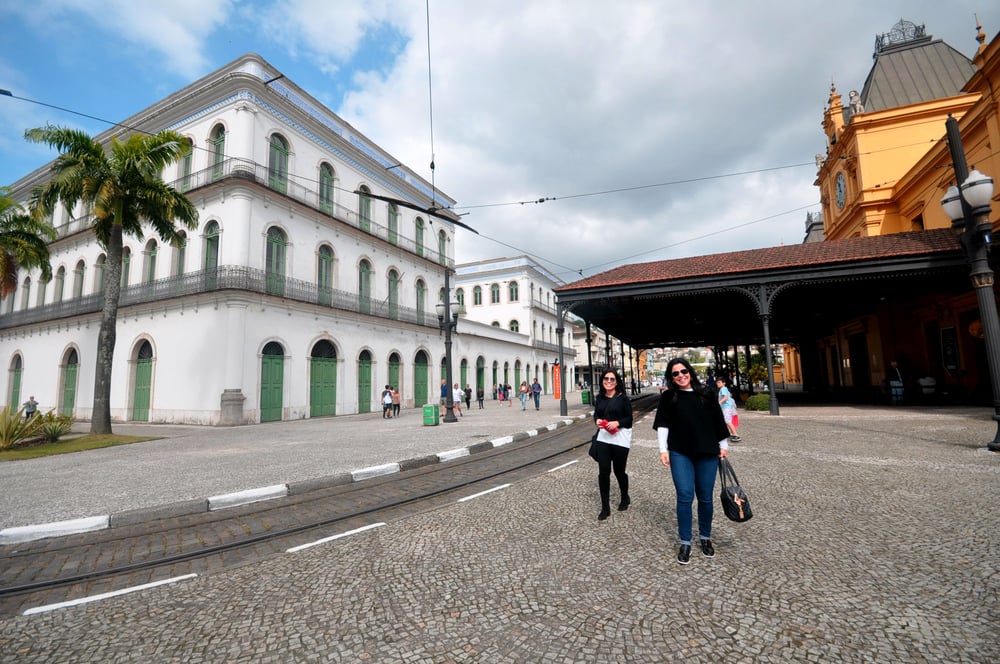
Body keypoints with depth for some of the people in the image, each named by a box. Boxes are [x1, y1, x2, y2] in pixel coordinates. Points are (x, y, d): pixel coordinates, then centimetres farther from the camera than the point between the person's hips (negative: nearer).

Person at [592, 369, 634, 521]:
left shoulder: (623, 398, -7)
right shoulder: (599, 398, 5)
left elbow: (629, 419, -6)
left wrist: (617, 423, -22)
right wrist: (597, 420, -9)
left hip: (620, 438, -3)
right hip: (603, 437, 3)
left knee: (619, 471, 11)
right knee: (603, 472, -1)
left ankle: (625, 498, 41)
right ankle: (605, 508, 11)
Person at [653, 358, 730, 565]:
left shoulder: (706, 394, 4)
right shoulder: (668, 397, 1)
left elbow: (718, 421, 9)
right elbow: (663, 424, 0)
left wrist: (723, 445, 10)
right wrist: (663, 449, -6)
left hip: (707, 453, 1)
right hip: (680, 454, -1)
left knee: (705, 497, 10)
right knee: (685, 496, -3)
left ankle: (705, 537, 30)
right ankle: (685, 542, 11)